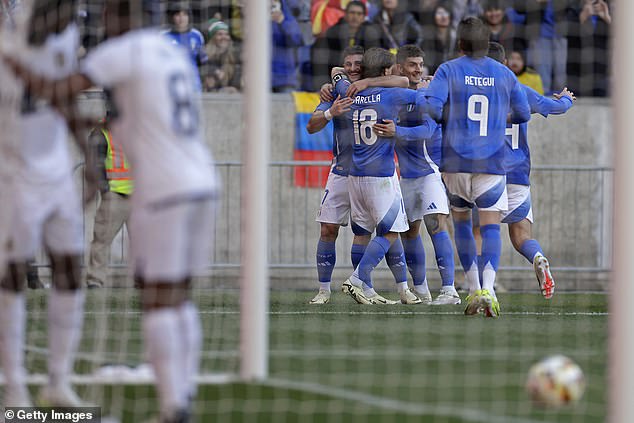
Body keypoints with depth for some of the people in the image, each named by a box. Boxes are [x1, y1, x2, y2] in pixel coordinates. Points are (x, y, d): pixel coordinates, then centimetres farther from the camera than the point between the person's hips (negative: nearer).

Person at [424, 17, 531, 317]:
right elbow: (524, 114, 12)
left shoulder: (448, 70, -2)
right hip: (492, 162, 0)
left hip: (455, 160, 0)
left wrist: (449, 118, 8)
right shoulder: (504, 74, 5)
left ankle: (473, 289, 14)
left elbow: (431, 108, -14)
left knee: (461, 220, 17)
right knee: (490, 225, -3)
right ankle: (488, 289, -22)